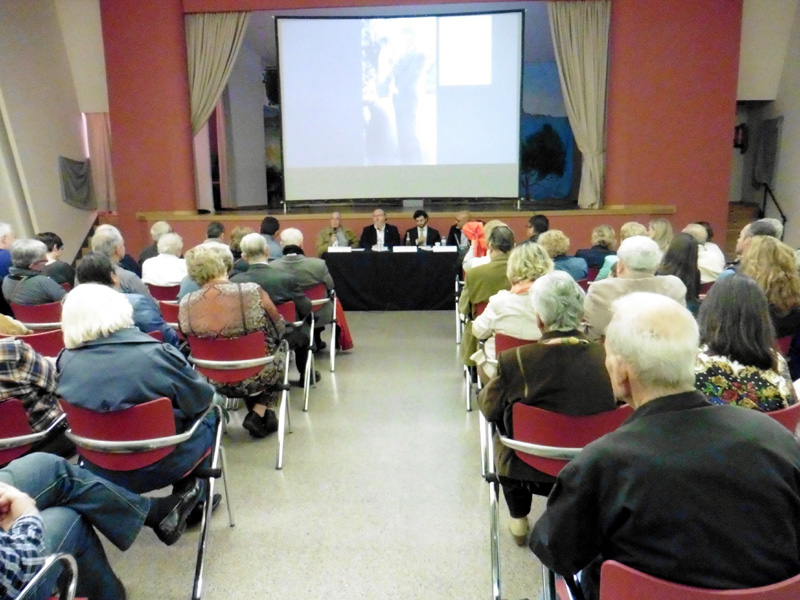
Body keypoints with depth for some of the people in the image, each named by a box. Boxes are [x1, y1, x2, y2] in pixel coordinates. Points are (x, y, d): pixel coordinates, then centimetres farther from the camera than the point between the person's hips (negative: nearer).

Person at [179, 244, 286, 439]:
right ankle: (259, 414, 19)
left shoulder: (185, 304, -12)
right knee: (280, 351, 28)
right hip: (257, 375, -3)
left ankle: (258, 415, 29)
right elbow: (278, 331, -4)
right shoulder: (253, 292, -20)